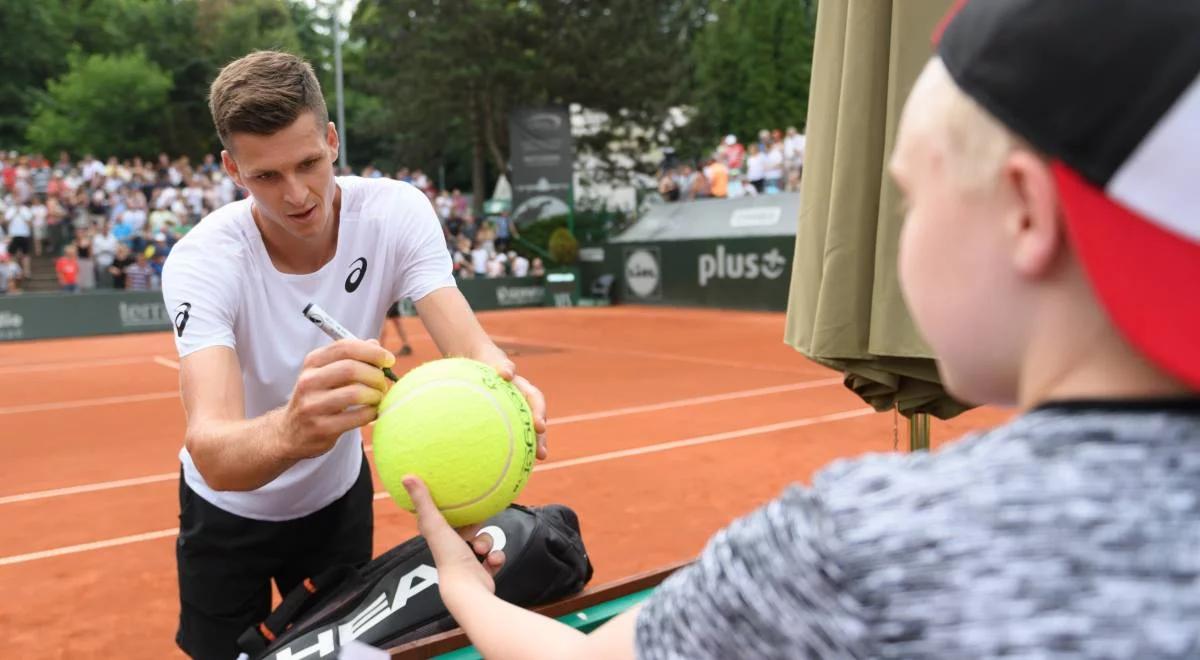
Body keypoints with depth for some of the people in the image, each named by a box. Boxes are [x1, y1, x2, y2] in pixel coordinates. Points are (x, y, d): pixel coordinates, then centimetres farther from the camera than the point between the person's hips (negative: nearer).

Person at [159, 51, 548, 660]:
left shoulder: (398, 213, -22)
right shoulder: (201, 261, -31)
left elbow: (466, 341, -33)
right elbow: (210, 451, -44)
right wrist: (290, 432, -68)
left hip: (338, 495, 2)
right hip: (229, 509, -2)